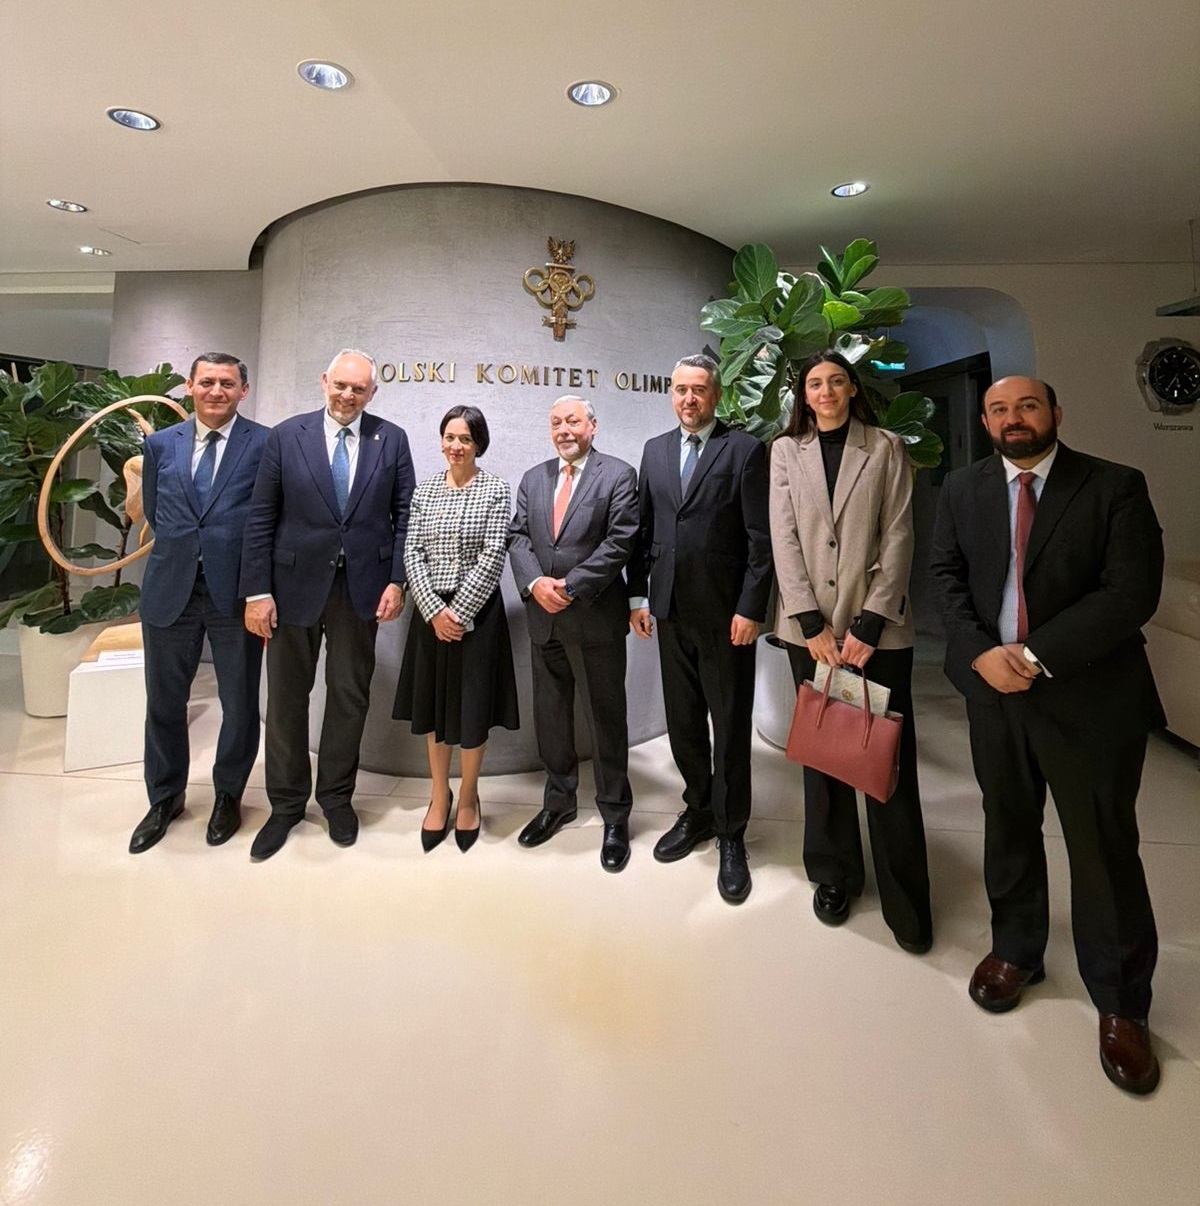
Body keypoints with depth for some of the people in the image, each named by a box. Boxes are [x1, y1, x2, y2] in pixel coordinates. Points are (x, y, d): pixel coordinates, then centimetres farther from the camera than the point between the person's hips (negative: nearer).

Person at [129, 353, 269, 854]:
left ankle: (228, 794, 31)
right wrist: (182, 549, 9)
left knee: (239, 704, 9)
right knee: (164, 701, 14)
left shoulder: (267, 444, -3)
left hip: (236, 590, -3)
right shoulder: (160, 443, 9)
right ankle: (165, 797, 35)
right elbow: (154, 511, 17)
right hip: (170, 588, 4)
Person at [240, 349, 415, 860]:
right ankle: (286, 803, 27)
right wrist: (257, 591, -6)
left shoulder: (392, 439, 3)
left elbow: (404, 515, 3)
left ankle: (337, 795, 28)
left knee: (350, 696, 10)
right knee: (286, 698, 9)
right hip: (296, 584, 0)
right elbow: (260, 520, -1)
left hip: (362, 588, 0)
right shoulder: (286, 436, 0)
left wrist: (397, 580, -5)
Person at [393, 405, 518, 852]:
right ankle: (439, 793, 31)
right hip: (431, 610, 4)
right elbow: (412, 553, 1)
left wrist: (458, 611, -14)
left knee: (471, 708, 6)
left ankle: (468, 797, 26)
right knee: (433, 705, 13)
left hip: (475, 611, -3)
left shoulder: (495, 489, -4)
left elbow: (493, 557, -11)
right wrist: (435, 610, -11)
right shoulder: (425, 489, 6)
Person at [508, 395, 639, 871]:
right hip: (544, 618, 6)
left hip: (596, 618, -5)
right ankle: (558, 803, 34)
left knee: (605, 720, 4)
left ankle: (615, 817, 20)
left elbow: (620, 541, -12)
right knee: (550, 718, 15)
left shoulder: (618, 475, -3)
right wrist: (535, 583, -11)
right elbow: (517, 537, 7)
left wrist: (571, 587, -16)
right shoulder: (533, 478, 14)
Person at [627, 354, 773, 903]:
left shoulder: (745, 450, -3)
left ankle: (731, 835, 21)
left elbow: (761, 539, -8)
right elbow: (642, 529, 12)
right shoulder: (654, 450, 12)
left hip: (725, 614, -4)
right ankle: (697, 812, 33)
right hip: (671, 610, 5)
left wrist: (751, 609, -13)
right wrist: (638, 595, 8)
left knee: (730, 726, 6)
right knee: (682, 722, 14)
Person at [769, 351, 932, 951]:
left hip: (877, 624, -1)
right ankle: (834, 874, 25)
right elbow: (784, 537, 0)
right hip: (810, 625, 2)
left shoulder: (886, 448, 5)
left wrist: (870, 624, -11)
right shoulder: (786, 451, 8)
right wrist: (812, 625, -8)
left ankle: (904, 899, 14)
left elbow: (898, 538, -1)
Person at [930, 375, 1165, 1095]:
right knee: (1008, 832, 17)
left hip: (1090, 696, -3)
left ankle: (1121, 1004, 28)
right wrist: (983, 653, -13)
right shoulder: (962, 490, 6)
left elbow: (1132, 592, -14)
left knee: (1105, 848, 7)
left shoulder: (1116, 487, -6)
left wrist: (1035, 655, -19)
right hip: (994, 687, 3)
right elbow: (947, 576, 2)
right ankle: (1016, 952, 39)